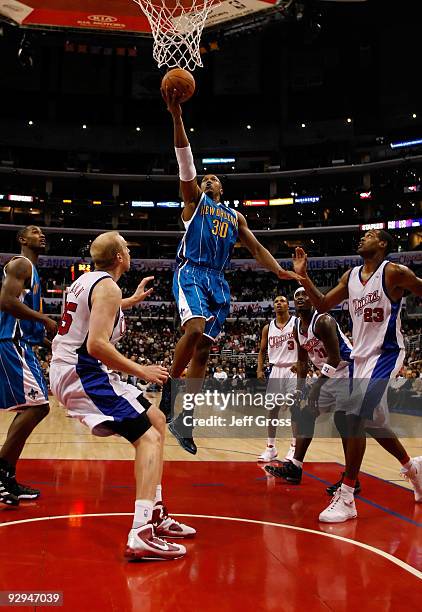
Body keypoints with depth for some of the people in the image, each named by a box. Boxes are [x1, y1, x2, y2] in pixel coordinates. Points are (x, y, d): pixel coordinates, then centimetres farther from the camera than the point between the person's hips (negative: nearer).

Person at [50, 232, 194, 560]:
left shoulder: (87, 280, 16)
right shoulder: (108, 287, -13)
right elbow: (96, 345, -25)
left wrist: (132, 300, 47)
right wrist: (140, 370, -16)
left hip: (70, 370, 10)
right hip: (82, 374, -10)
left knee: (157, 420, 14)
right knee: (149, 438, -14)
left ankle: (155, 513, 17)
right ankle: (142, 534, -24)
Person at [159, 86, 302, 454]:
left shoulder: (235, 216, 24)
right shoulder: (195, 199, 12)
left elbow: (256, 248, 18)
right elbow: (186, 162, -1)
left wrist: (279, 270, 0)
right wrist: (177, 118, -12)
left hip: (219, 282, 5)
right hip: (191, 273, -4)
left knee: (204, 350, 0)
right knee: (195, 330, -31)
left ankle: (182, 420, 6)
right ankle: (169, 386, -9)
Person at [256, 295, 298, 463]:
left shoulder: (297, 323, -6)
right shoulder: (268, 328, 7)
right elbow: (262, 350, 15)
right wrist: (260, 369, 2)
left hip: (294, 369, -4)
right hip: (276, 370, 4)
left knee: (294, 408, -3)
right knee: (272, 408, 4)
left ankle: (295, 446, 7)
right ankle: (270, 447, 12)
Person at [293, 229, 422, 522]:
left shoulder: (394, 272, -11)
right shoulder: (350, 276, 7)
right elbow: (323, 305, 10)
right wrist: (303, 275, -1)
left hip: (385, 353, -7)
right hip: (361, 355, 8)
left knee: (355, 416, -18)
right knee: (373, 422, 16)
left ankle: (346, 497, -11)